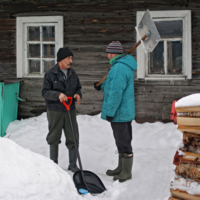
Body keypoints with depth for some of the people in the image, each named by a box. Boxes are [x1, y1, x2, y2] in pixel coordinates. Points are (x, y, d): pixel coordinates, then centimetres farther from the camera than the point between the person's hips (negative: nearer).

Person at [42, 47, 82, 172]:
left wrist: (78, 94, -8)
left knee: (73, 138, 4)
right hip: (55, 112, -4)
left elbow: (78, 88, 15)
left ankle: (73, 164, 16)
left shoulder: (73, 74, 6)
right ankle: (53, 163, 24)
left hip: (70, 111, 4)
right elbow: (45, 92, -10)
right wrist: (57, 95, -26)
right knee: (54, 138, 9)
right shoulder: (50, 74, -9)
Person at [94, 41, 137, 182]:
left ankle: (127, 172, 8)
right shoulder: (125, 65, 12)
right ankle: (122, 168, 31)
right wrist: (102, 86, 26)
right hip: (125, 111, 11)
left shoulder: (119, 68, -22)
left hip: (119, 112, -11)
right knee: (122, 141, 19)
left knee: (123, 142, -1)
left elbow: (116, 92, -25)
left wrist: (110, 112, -21)